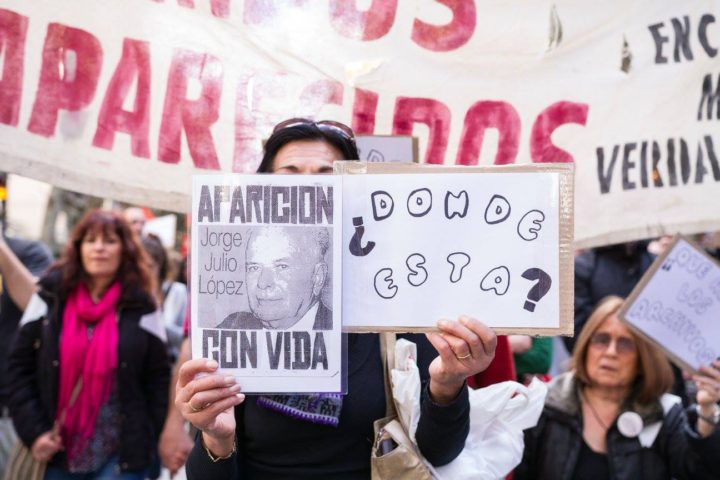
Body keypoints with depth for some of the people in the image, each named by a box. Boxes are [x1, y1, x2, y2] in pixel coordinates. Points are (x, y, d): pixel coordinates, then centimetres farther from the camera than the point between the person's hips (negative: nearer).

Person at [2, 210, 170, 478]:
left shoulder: (140, 307, -1)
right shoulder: (51, 296, 2)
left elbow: (158, 378, 0)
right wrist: (32, 430, -6)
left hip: (122, 454, -2)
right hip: (57, 450, 2)